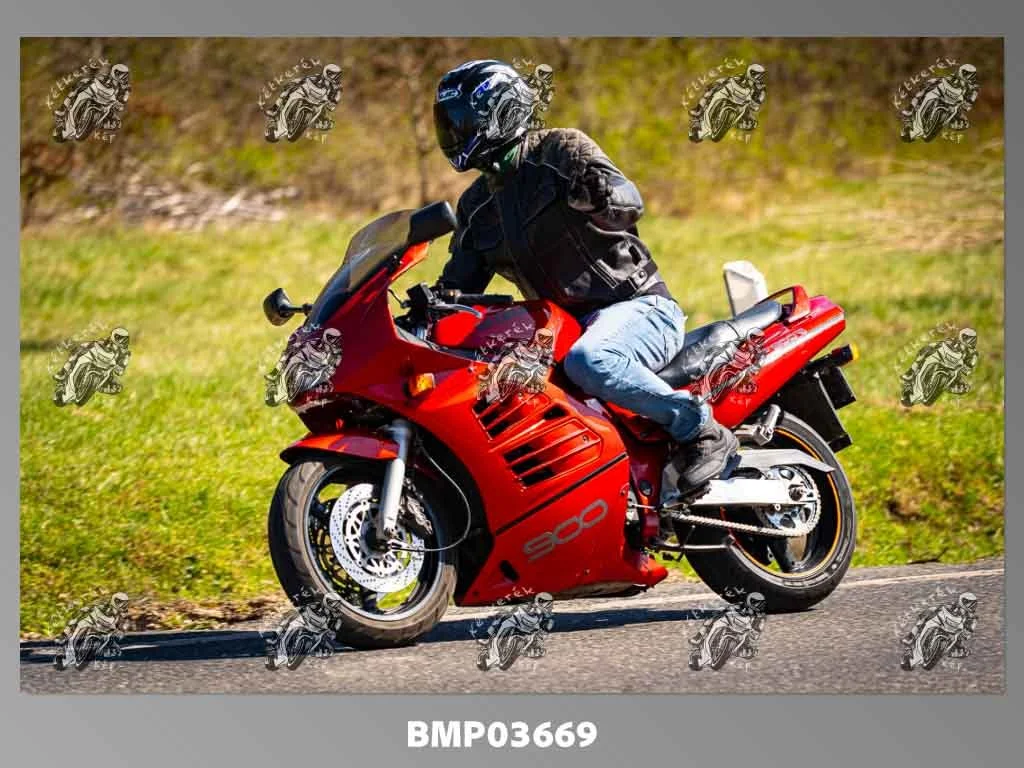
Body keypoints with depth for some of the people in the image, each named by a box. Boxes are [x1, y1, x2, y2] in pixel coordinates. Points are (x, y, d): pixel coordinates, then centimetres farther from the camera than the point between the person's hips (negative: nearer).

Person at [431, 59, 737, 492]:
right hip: (566, 326, 8)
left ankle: (701, 430, -25)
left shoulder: (561, 150, -8)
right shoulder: (477, 206, 14)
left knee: (586, 361, -40)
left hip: (637, 306, -8)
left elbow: (629, 205, -20)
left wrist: (597, 192, -43)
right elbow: (459, 285, 15)